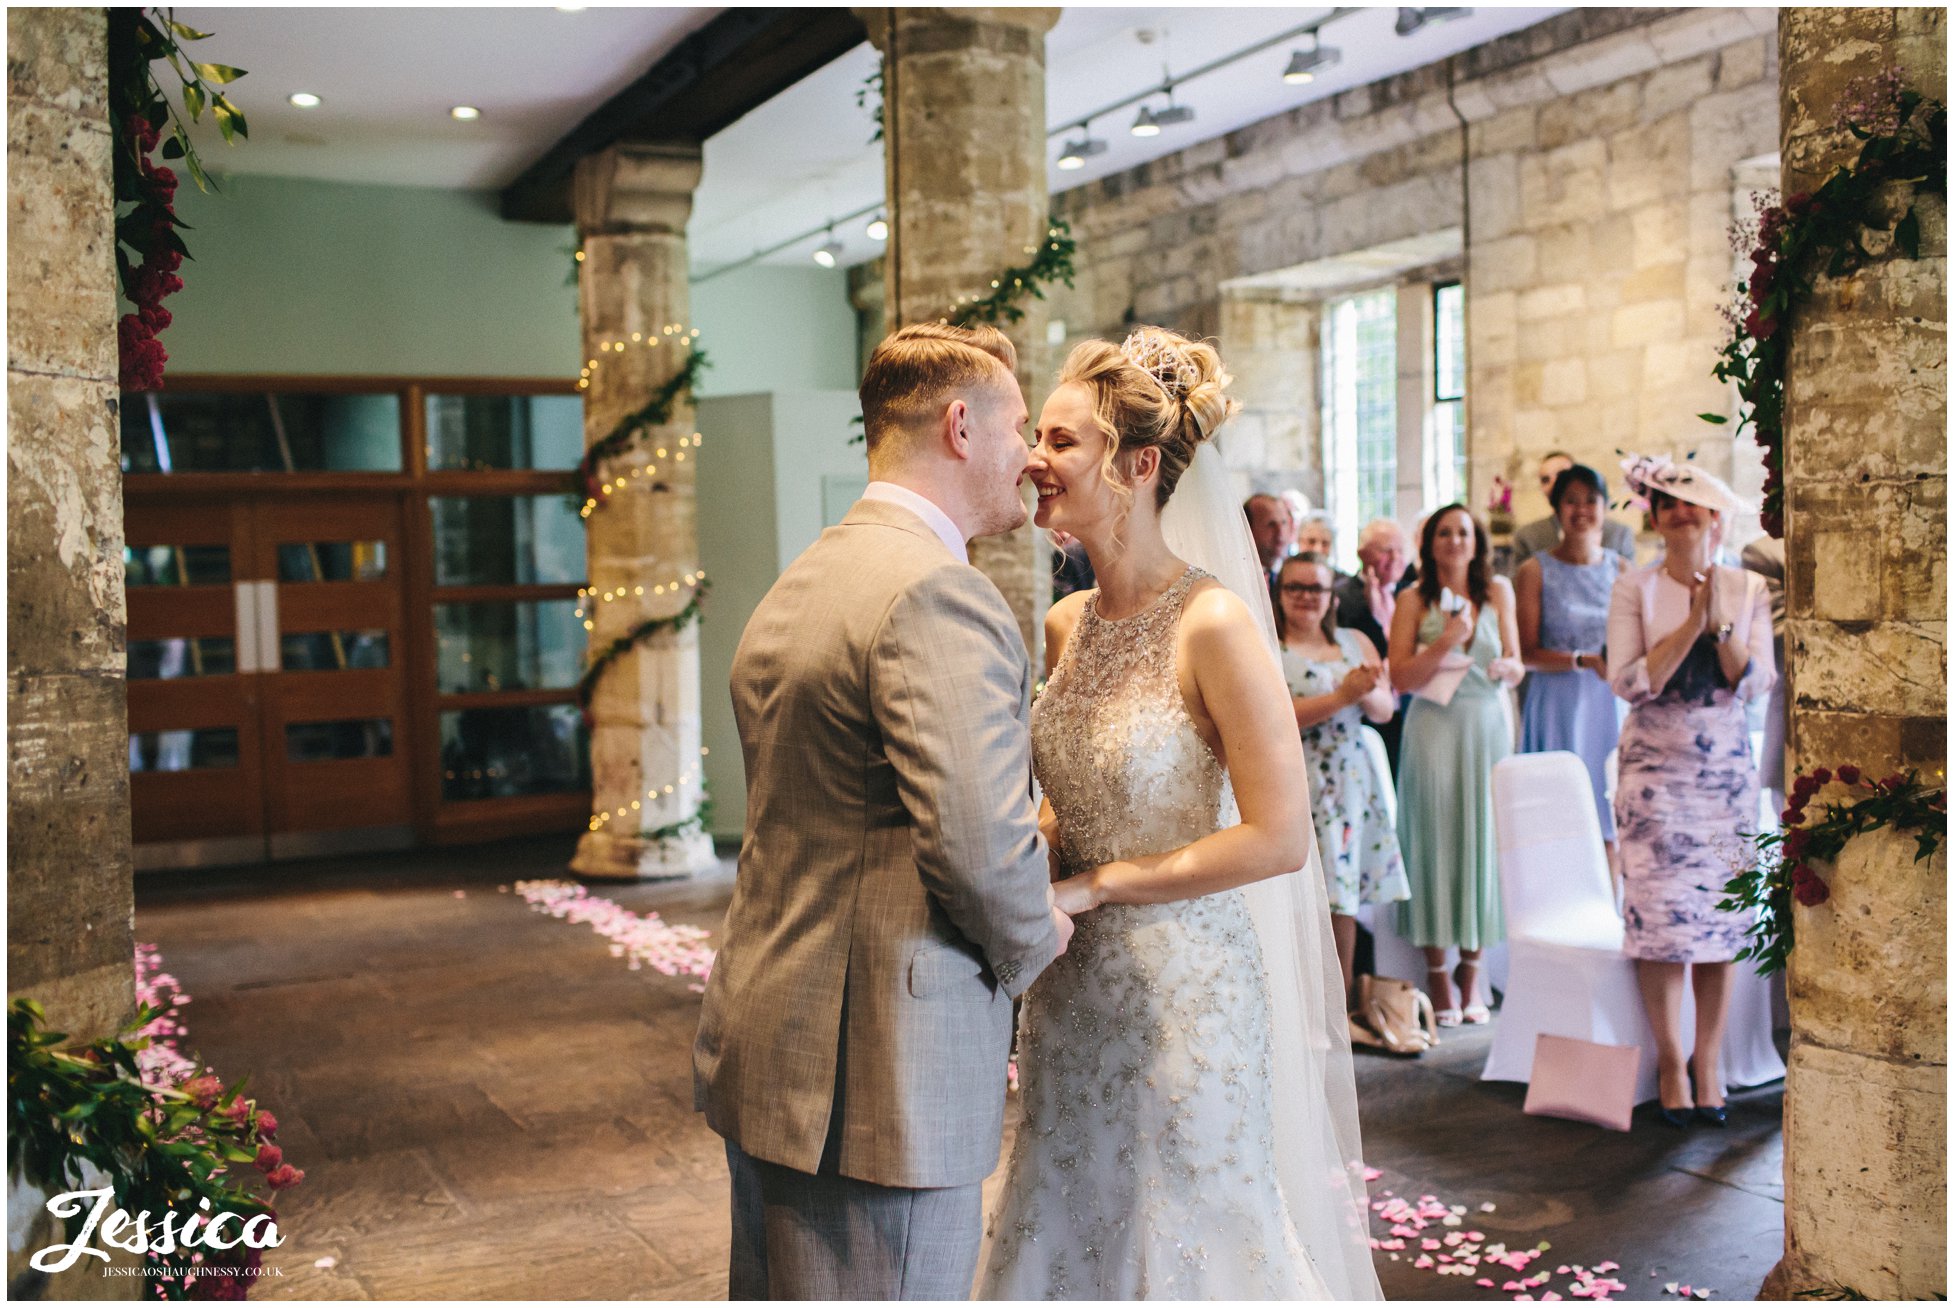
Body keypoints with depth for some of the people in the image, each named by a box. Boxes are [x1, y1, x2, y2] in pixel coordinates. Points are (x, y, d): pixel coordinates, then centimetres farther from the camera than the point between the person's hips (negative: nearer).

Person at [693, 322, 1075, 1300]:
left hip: (760, 1041, 10)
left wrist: (1023, 838, 13)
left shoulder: (796, 584, 12)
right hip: (877, 1073, -10)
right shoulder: (938, 594, -18)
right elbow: (979, 845, -27)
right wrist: (1033, 938, -6)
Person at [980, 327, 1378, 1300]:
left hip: (1182, 991, -6)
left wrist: (1093, 884, -16)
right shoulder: (1065, 628, 4)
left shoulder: (1212, 625, -17)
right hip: (1073, 990, 7)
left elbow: (1277, 839, -19)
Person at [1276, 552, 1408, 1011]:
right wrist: (1341, 697, -15)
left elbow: (1386, 710, 11)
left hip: (1351, 780, 4)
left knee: (1342, 896, 3)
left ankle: (1341, 1005, 11)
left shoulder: (1357, 642, 15)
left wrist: (1366, 693, -11)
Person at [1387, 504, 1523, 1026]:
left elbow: (1516, 668, 12)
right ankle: (1437, 973, 6)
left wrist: (1506, 667, -10)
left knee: (1484, 838, 3)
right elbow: (1400, 678, -5)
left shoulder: (1497, 593, 10)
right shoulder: (1413, 601, 1)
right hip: (1434, 730, -3)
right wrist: (1446, 642, -17)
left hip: (1489, 729, 3)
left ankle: (1471, 969, 13)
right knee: (1436, 840, -2)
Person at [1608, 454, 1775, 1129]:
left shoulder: (1748, 589, 5)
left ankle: (1709, 1063, 12)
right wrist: (1690, 625, -16)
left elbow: (1755, 683, -3)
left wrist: (1720, 622, -15)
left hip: (1728, 768, 2)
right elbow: (1629, 682, -11)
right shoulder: (1636, 588, -2)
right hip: (1655, 766, -2)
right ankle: (1671, 1063, 7)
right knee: (1661, 914, -5)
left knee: (1722, 917, 2)